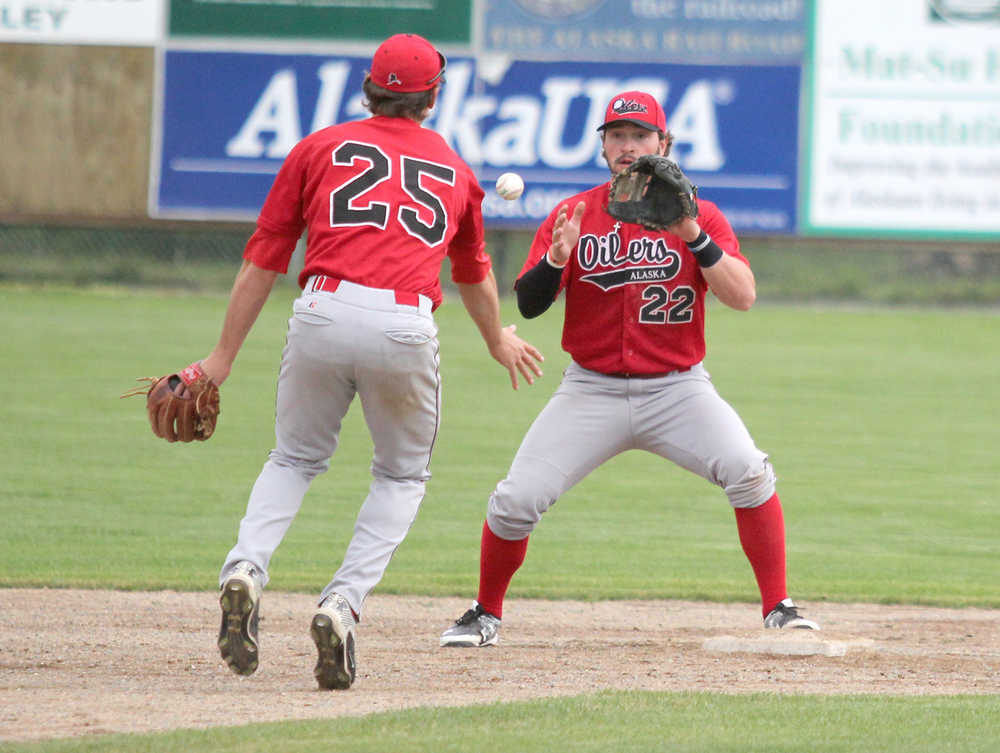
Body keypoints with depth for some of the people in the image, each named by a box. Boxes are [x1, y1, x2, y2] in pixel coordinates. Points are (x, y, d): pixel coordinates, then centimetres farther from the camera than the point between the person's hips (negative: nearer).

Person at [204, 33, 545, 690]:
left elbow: (263, 262, 14)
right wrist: (498, 340, 59)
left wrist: (224, 356, 18)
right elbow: (474, 273, 41)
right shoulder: (454, 169, 24)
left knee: (296, 459, 20)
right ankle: (344, 605, 1)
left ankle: (246, 571, -7)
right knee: (403, 475, 21)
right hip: (406, 327, 0)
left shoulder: (320, 148, 18)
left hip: (323, 312, 0)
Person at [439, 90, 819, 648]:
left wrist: (694, 238, -25)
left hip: (678, 388, -1)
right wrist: (557, 257, -25)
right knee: (516, 500, -10)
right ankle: (486, 616, 15)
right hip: (592, 391, 1)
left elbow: (743, 296, -13)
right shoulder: (573, 215, 2)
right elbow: (529, 303, -5)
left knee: (749, 473, -23)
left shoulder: (700, 216, 0)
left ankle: (779, 609, -11)